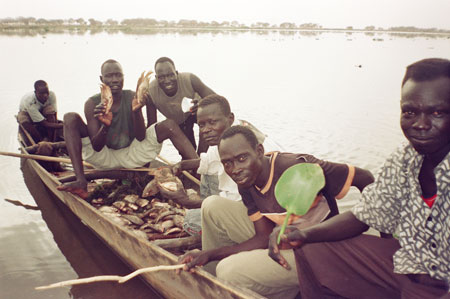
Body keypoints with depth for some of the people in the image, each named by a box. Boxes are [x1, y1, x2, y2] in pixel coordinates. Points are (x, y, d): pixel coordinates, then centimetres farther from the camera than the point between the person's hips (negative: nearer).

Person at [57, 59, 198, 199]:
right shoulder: (92, 103, -11)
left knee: (169, 125, -17)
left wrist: (136, 111, -32)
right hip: (105, 157, 0)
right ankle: (81, 182, -33)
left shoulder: (132, 98, -8)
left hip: (131, 156, 1)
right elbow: (96, 147, -17)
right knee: (71, 118, -20)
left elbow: (141, 138, -15)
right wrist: (105, 125, -38)